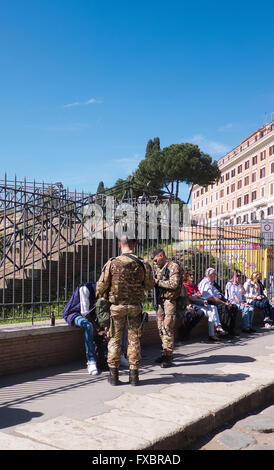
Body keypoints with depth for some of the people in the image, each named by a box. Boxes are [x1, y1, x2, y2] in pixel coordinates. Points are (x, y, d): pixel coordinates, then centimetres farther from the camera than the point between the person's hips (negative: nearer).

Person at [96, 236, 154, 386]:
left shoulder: (112, 263, -11)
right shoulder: (143, 264, -7)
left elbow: (101, 285, -7)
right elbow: (150, 285, 4)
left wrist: (100, 294, 14)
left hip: (117, 306, -1)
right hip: (135, 307, 1)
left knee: (115, 339, 9)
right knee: (134, 339, 10)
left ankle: (113, 374, 13)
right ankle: (134, 375, 13)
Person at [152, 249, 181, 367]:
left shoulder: (173, 266, -10)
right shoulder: (159, 268, 16)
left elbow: (174, 284, -21)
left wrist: (158, 282, -16)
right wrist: (153, 281, 2)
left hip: (170, 300, -8)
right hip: (160, 300, 8)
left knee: (167, 328, -10)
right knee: (161, 328, 11)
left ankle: (168, 357, -7)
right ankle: (165, 352, 22)